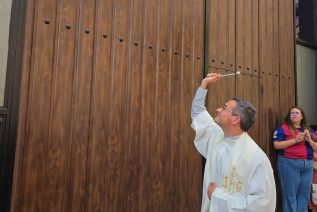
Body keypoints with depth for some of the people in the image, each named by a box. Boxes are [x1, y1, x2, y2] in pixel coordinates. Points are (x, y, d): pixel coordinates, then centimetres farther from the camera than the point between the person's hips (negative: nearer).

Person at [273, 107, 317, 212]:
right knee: (290, 194, 1)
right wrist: (295, 140, -15)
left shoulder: (308, 130, 15)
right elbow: (276, 145, -11)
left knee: (304, 194, 9)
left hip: (307, 164, 5)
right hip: (289, 163, -5)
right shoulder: (283, 128, -2)